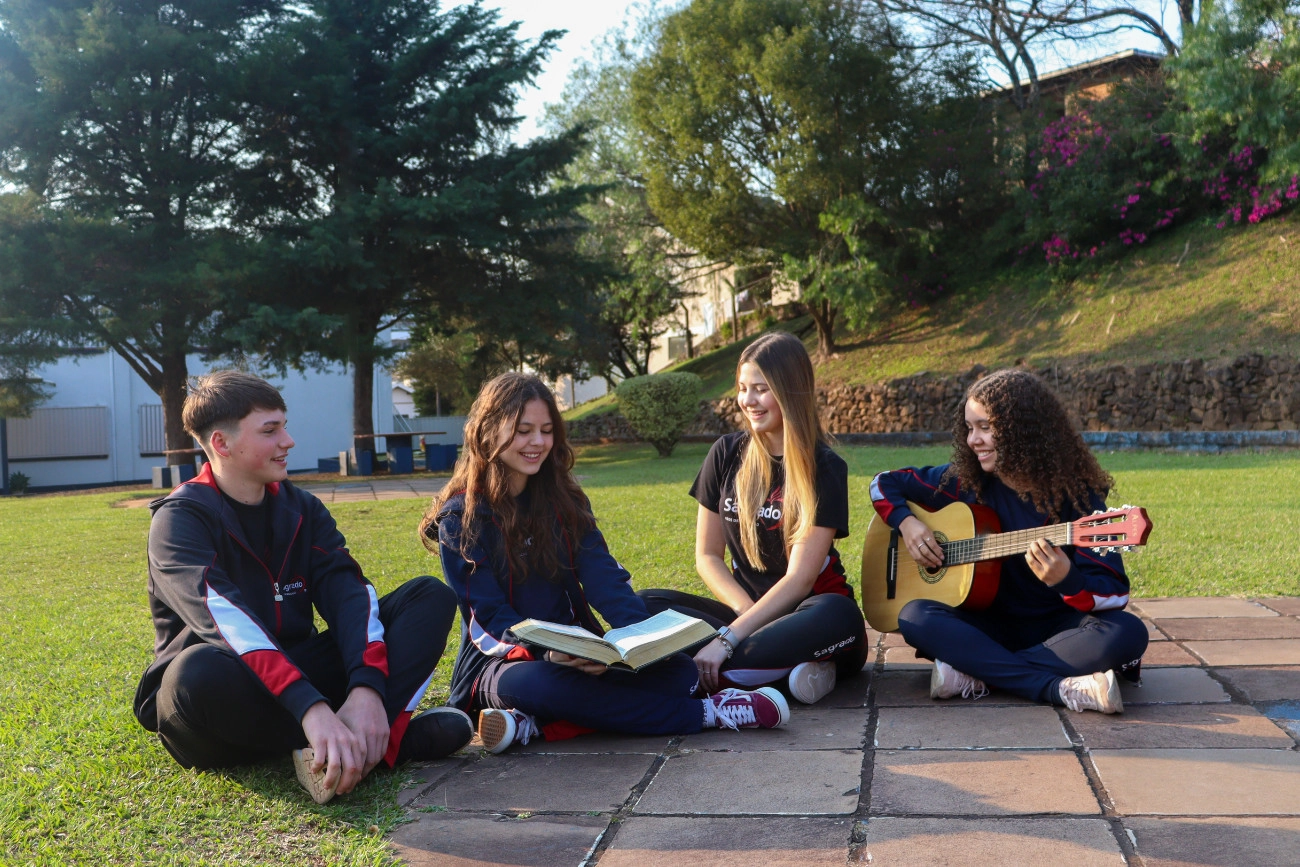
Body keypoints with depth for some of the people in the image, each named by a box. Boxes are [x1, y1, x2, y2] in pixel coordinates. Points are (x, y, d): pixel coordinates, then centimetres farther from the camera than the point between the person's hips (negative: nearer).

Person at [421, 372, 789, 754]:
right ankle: (705, 714, -30)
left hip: (578, 654, 5)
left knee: (677, 669, -20)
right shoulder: (460, 518, -6)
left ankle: (534, 726, -30)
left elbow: (604, 578, -4)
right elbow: (488, 619, -13)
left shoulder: (564, 500, 8)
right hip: (504, 662, -4)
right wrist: (550, 653, -33)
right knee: (536, 683, -40)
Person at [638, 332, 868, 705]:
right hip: (746, 611, 4)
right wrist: (750, 615, -12)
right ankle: (786, 667, -26)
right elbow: (707, 555, 6)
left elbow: (799, 579, -16)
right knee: (647, 605, -20)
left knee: (837, 615, -38)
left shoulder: (825, 468, -8)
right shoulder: (727, 454, 3)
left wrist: (728, 639, -26)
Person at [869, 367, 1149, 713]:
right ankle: (1061, 688, -31)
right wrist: (906, 522, -9)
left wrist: (1066, 580, -38)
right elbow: (885, 483, 11)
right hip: (992, 623, 2)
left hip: (1058, 627, -2)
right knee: (915, 616, -26)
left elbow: (1116, 593, -17)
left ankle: (976, 672, -26)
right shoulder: (965, 480, -2)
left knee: (1127, 634, -32)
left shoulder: (1075, 494, -11)